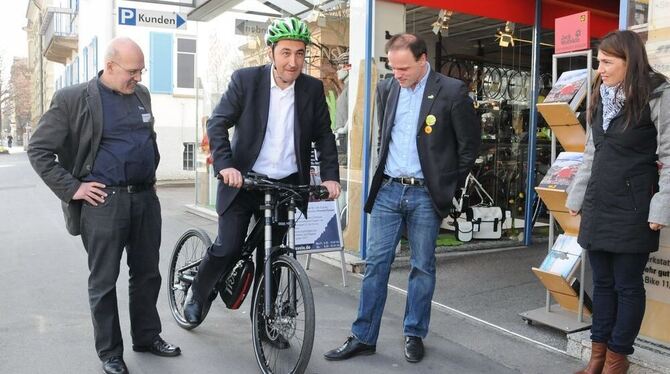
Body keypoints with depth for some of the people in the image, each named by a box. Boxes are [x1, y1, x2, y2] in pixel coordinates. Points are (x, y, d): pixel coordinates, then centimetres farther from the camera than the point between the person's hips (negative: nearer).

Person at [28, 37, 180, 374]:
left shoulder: (141, 94, 11)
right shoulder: (73, 99, -6)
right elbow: (38, 149, -4)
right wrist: (72, 188, -9)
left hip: (146, 197, 5)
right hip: (103, 201, -5)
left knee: (147, 273, 14)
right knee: (104, 281, 5)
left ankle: (147, 336, 31)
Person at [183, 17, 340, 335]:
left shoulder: (313, 89, 0)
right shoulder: (245, 79, -7)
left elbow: (323, 136, 5)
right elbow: (218, 123, -9)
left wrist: (330, 176, -9)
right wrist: (225, 165, -24)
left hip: (286, 185, 2)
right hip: (242, 180, -2)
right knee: (228, 248, -7)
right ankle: (198, 292, 24)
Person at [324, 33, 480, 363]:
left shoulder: (452, 92, -8)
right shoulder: (386, 88, 6)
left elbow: (469, 144, -1)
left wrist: (449, 186, 2)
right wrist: (384, 171, 14)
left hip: (425, 194, -3)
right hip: (387, 190, 4)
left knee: (422, 267, 7)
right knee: (375, 263, 5)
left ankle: (414, 335, 23)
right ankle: (363, 337, 14)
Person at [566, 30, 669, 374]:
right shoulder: (601, 98, 13)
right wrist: (576, 197, 18)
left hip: (632, 210, -6)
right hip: (597, 207, 6)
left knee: (627, 285, 4)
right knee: (602, 282, 12)